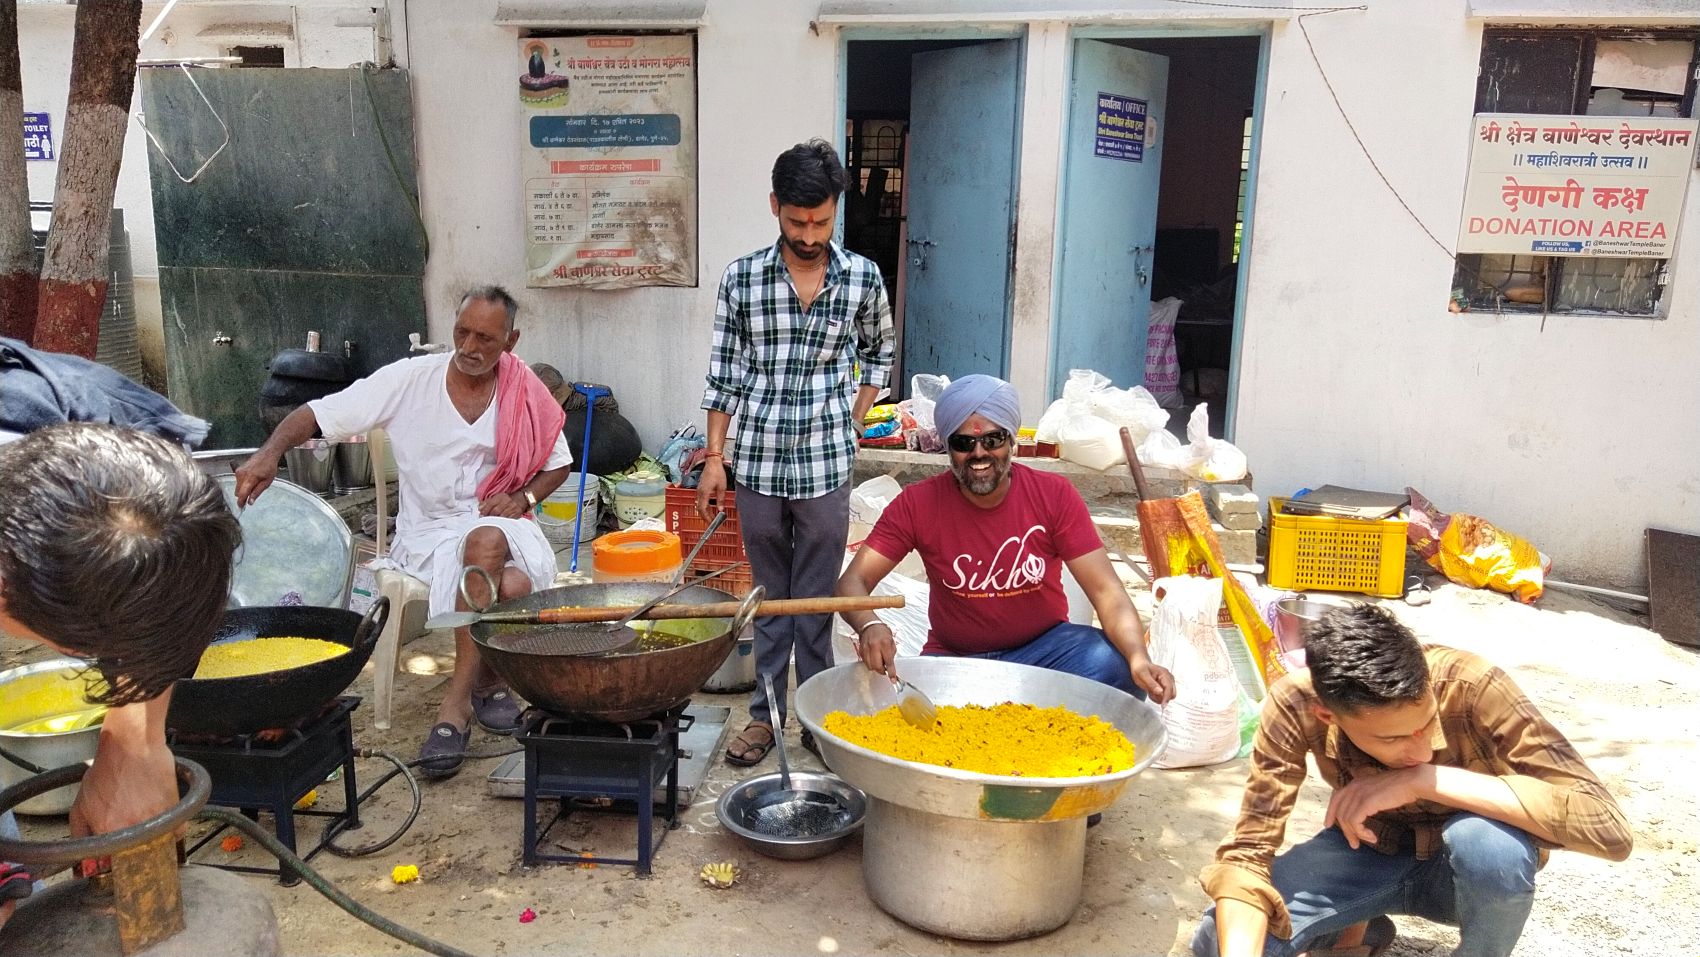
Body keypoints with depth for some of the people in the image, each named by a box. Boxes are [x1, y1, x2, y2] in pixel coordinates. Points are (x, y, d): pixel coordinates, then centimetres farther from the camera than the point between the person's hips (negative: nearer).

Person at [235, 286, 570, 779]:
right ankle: (486, 681, -3)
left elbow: (557, 463, 14)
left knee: (485, 542, -37)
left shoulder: (528, 397, 1)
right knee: (509, 585, -32)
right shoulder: (409, 379, -5)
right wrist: (271, 451, -27)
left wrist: (523, 497, -6)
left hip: (497, 522, 2)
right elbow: (318, 414, -7)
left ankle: (457, 702, -24)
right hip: (427, 532, -2)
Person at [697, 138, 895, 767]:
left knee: (817, 597, 8)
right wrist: (714, 457, 1)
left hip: (826, 464, -1)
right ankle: (766, 712, 24)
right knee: (769, 596, 12)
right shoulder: (741, 279, -1)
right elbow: (724, 372, 3)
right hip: (758, 462, 1)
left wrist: (852, 421, 4)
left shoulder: (863, 278, -1)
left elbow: (878, 355, 14)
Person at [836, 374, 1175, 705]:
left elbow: (1106, 592, -15)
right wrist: (869, 625, -39)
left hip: (1043, 648, 0)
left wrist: (1139, 659, -35)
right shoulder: (917, 504, -11)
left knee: (1113, 663, -30)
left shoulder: (1054, 496, -11)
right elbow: (853, 582, -15)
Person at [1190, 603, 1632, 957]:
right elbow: (1248, 849, -25)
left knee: (1491, 845, -38)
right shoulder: (1296, 704, -27)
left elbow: (1608, 827, -38)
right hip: (1369, 853, 2)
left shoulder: (1468, 686, -33)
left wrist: (1425, 780, -42)